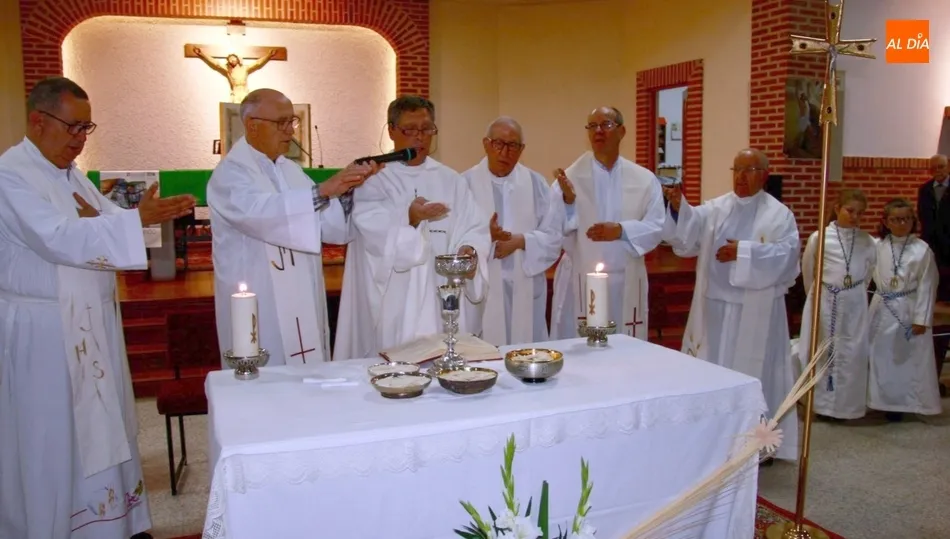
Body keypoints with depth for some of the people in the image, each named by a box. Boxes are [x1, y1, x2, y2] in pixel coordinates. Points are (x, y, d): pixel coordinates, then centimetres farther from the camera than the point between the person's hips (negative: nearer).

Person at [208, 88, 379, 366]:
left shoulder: (291, 170, 12)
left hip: (303, 307, 7)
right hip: (260, 310, -7)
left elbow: (330, 227, 5)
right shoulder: (230, 173, -9)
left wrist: (346, 190, -11)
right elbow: (259, 211, -30)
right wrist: (322, 190, -34)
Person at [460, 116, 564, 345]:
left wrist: (520, 241, -13)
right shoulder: (466, 183, 0)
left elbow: (553, 236, 2)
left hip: (525, 290, 2)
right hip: (480, 288, -2)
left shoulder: (536, 183, 6)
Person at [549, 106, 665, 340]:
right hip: (581, 282, -1)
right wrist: (568, 200, -23)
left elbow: (656, 227, -2)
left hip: (626, 283, 2)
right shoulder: (570, 177, 0)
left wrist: (621, 230, -18)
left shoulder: (644, 179, 4)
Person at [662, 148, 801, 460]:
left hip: (754, 309, -3)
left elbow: (786, 254, -13)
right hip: (714, 304, 3)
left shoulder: (779, 214, 0)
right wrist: (677, 207, -26)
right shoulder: (716, 208, 7)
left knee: (751, 373, 4)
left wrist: (744, 252, -20)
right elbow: (690, 233, -9)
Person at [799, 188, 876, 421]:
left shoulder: (867, 242, 0)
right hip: (824, 301, -2)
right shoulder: (819, 237, -8)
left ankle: (847, 405, 18)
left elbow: (868, 271, 15)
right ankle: (820, 402, 17)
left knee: (852, 354, 6)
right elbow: (807, 270, 4)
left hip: (854, 304, 2)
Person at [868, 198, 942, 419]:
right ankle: (884, 400, 25)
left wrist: (921, 318, -8)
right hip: (882, 309, 3)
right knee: (881, 357, 10)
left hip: (908, 309, -2)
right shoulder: (877, 246, -2)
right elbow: (871, 276, 5)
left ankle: (903, 403, 19)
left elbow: (927, 286, -7)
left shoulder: (922, 249, -8)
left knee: (909, 359, 5)